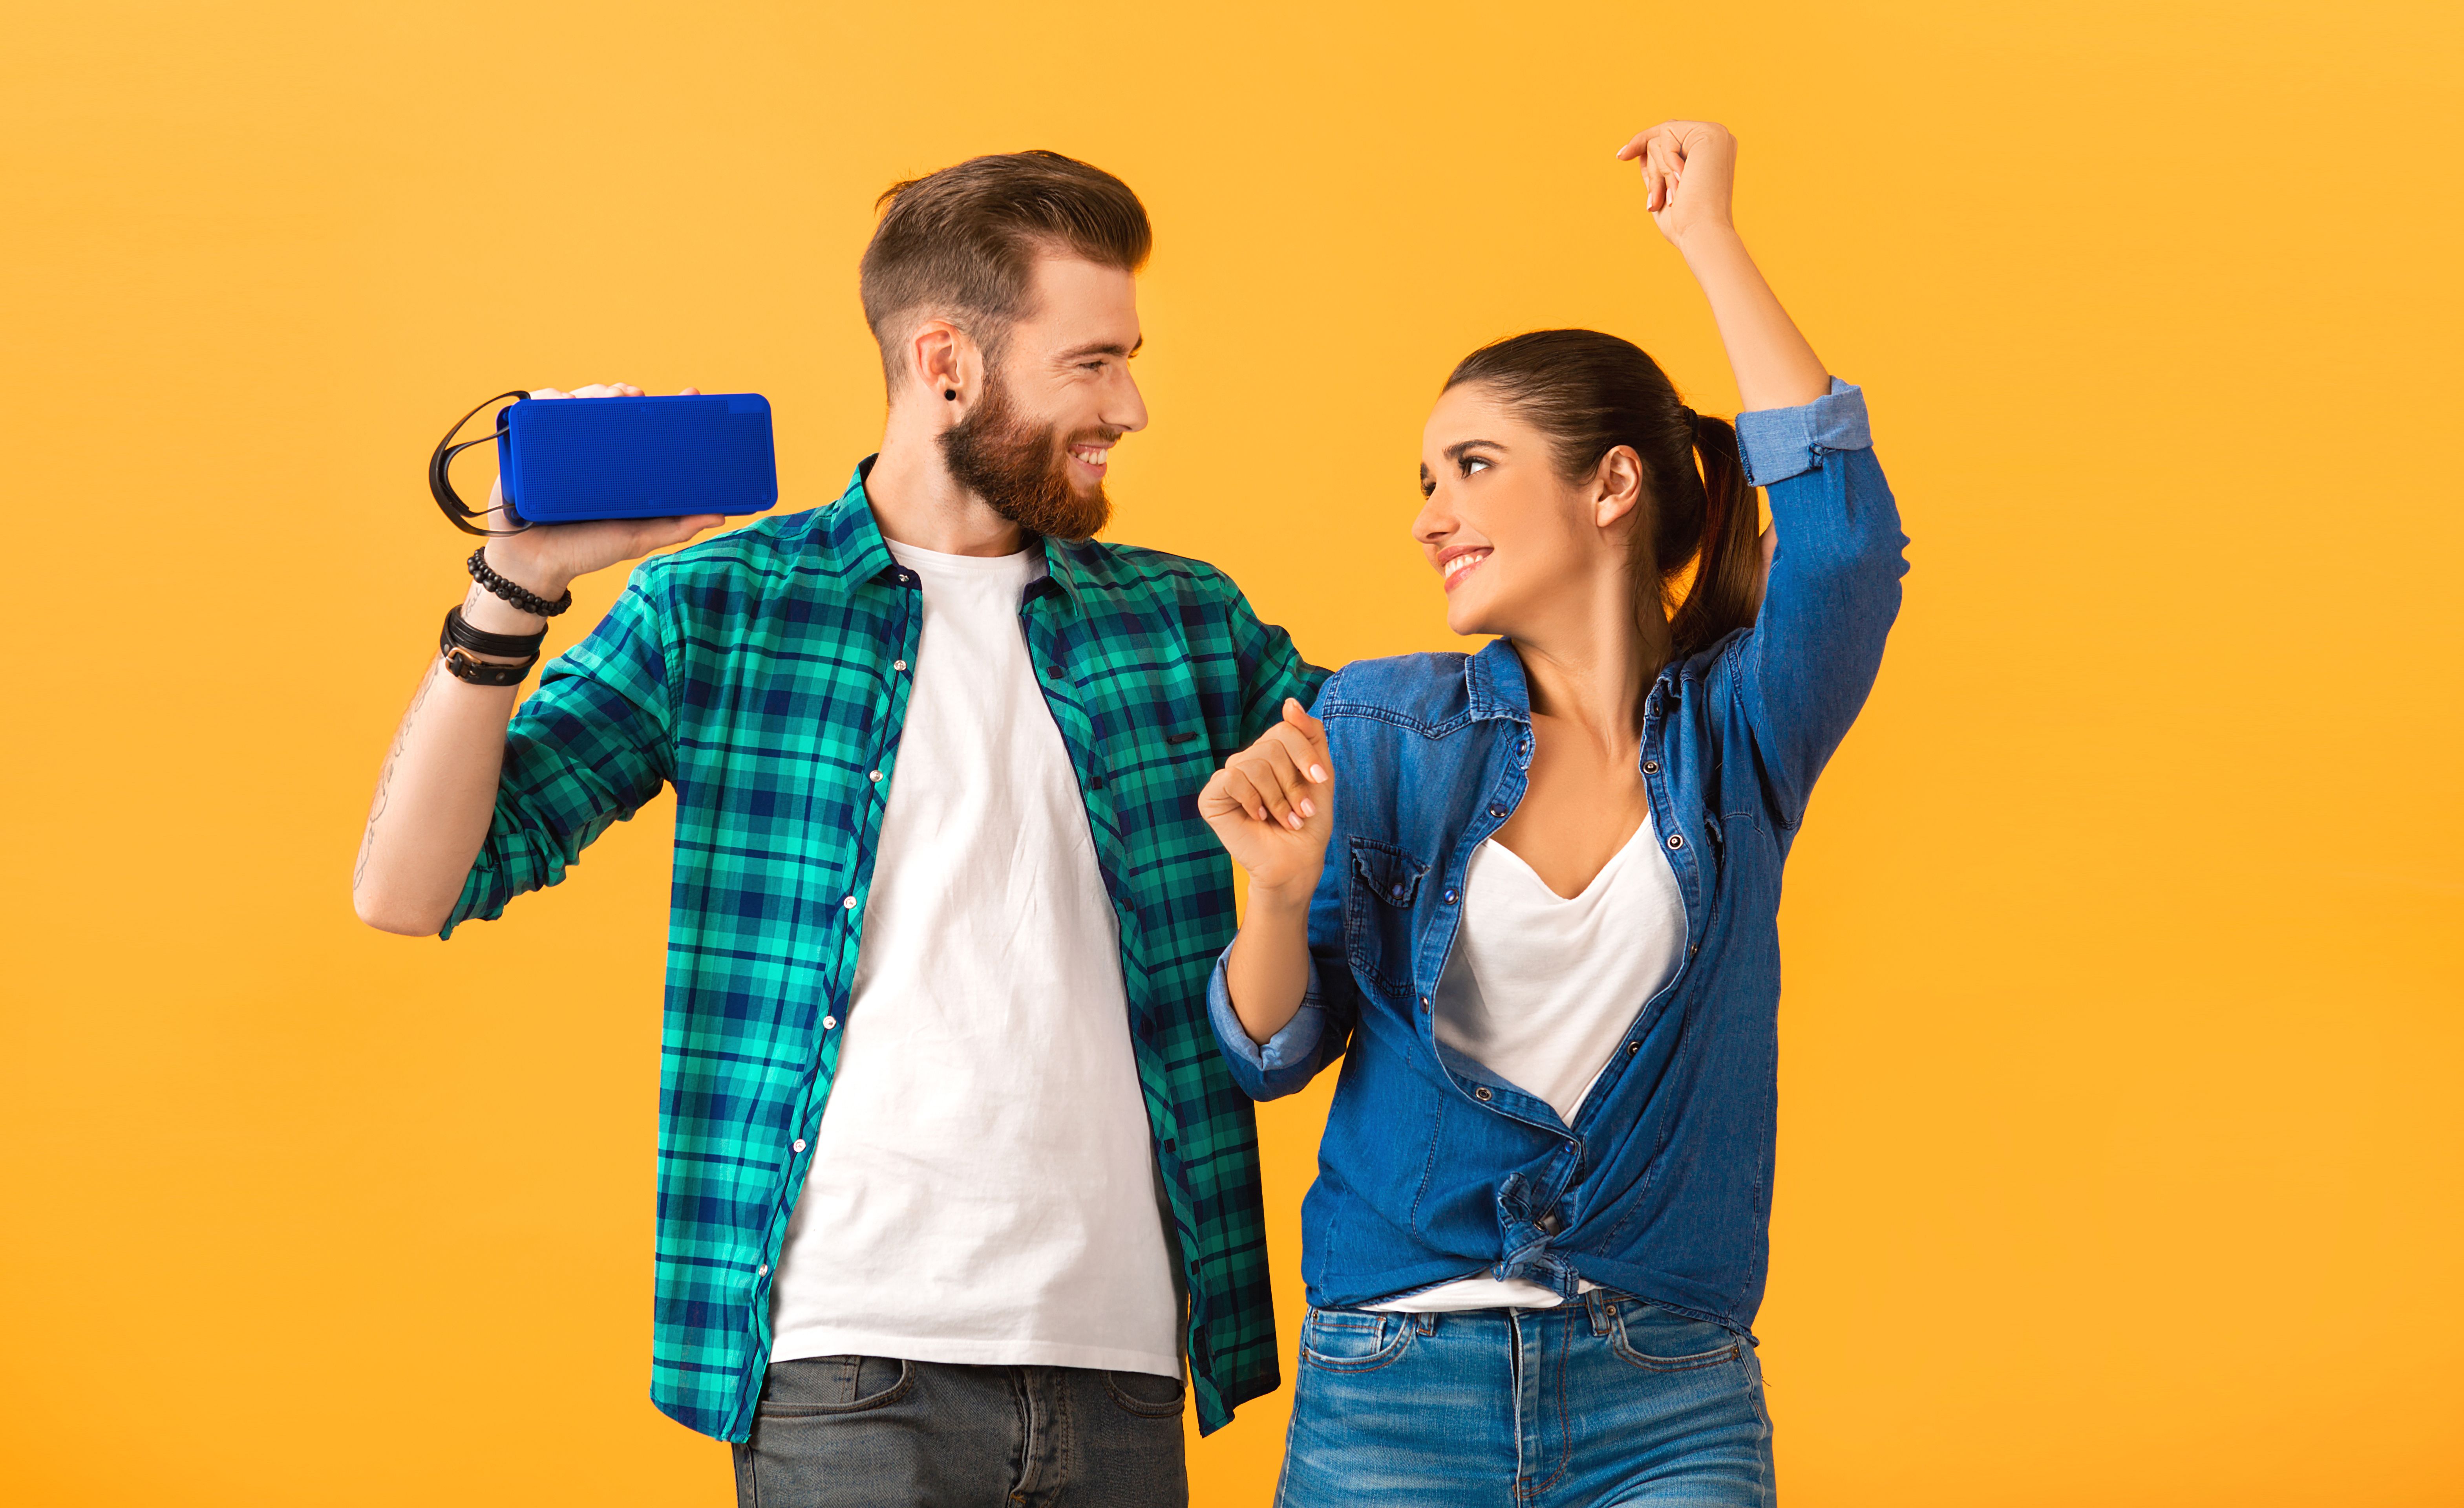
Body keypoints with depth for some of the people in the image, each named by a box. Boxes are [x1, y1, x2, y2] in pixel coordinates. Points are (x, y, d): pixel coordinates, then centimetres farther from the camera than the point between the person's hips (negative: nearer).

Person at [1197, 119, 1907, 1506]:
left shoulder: (1730, 740, 3)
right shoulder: (1381, 726, 4)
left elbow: (1845, 535, -16)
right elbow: (1271, 1053, 5)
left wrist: (1710, 238, -9)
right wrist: (1281, 887, -17)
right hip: (1392, 1391, 1)